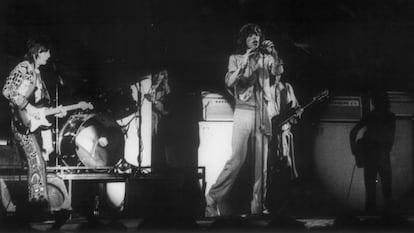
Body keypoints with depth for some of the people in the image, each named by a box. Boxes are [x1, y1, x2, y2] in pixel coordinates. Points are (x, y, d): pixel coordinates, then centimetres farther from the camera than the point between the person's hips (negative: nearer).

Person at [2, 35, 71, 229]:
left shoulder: (36, 72, 20)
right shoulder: (23, 68, -9)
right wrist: (30, 109, -21)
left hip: (36, 123, 9)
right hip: (23, 123, -9)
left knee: (40, 163, 5)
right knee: (36, 162, -17)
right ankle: (39, 205, -17)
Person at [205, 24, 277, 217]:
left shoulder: (265, 59, 15)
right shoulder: (235, 59, 8)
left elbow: (277, 71, -1)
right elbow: (229, 82, -6)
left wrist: (273, 55, -15)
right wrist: (243, 64, -16)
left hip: (262, 114, 3)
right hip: (243, 113, -3)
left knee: (262, 163, 0)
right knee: (236, 160, -11)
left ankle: (257, 207, 7)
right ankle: (212, 199, -3)